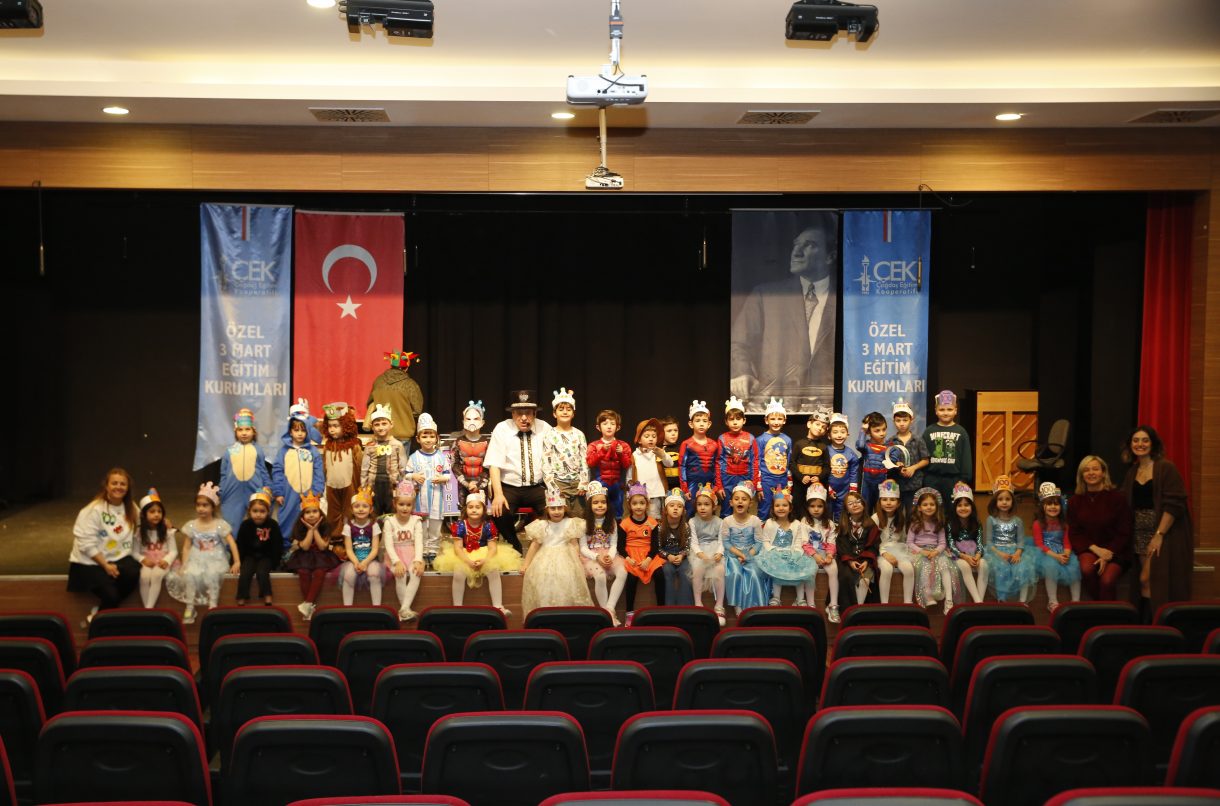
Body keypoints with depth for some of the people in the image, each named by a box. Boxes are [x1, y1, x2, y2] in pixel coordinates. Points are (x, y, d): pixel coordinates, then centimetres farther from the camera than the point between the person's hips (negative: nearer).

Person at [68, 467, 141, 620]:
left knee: (134, 573, -27)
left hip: (118, 558, 5)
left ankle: (100, 613, -6)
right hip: (91, 562, -5)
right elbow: (86, 543, -17)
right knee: (110, 595, -23)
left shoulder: (131, 508, 5)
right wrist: (105, 565, -18)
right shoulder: (93, 510, -15)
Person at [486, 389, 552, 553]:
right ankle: (515, 549, 0)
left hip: (537, 488, 1)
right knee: (500, 513, -29)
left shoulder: (545, 429, 1)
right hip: (509, 487, -1)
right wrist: (498, 494, -22)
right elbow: (494, 464, -10)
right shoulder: (501, 429, -4)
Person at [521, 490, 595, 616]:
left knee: (567, 576, -21)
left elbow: (575, 544, 5)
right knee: (540, 575, -19)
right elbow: (534, 545, 7)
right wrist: (525, 564, 4)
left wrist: (576, 562, -7)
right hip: (545, 558, 1)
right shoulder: (541, 525, 6)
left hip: (565, 556, -1)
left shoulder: (570, 523, 5)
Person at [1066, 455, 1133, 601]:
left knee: (1107, 580, -29)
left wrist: (1108, 554, -15)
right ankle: (1097, 604, -7)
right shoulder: (1075, 501, 5)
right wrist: (1095, 549, -13)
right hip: (1088, 549, 2)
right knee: (1086, 568, -31)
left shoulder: (1117, 497, -3)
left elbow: (1124, 534, -3)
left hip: (1115, 551, -2)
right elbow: (1074, 534, 4)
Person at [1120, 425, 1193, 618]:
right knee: (1148, 582, 6)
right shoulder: (1132, 471, 13)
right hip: (1140, 535, 6)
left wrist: (1159, 535, -19)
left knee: (1147, 580, -11)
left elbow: (1174, 505, -15)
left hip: (1163, 534, -6)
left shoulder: (1165, 468, -8)